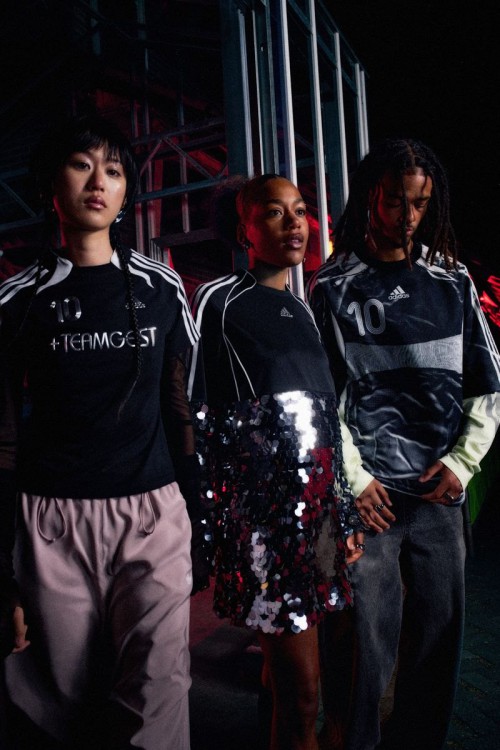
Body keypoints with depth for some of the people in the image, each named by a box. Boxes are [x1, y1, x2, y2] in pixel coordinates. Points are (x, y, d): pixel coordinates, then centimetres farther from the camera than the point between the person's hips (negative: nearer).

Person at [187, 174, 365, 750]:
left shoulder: (302, 309, 16)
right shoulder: (219, 300, -4)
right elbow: (193, 412, -7)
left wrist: (345, 512, 16)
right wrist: (214, 524, -9)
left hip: (318, 504, 7)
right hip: (266, 511, -7)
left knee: (288, 668, 19)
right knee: (303, 691, 1)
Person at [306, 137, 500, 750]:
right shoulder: (332, 289, 2)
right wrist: (353, 478, -6)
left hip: (440, 493, 4)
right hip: (370, 493, -3)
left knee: (440, 632, 13)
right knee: (369, 639, 3)